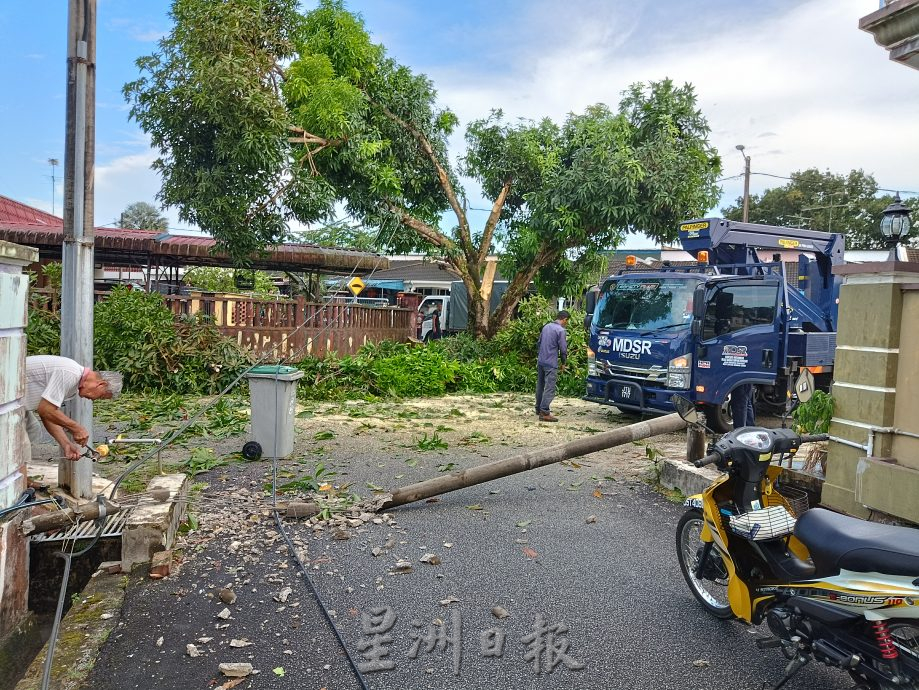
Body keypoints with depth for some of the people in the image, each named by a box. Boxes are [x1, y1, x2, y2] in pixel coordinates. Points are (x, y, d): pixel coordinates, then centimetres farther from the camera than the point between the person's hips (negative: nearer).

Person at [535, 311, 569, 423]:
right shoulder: (561, 330, -11)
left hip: (540, 361, 8)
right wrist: (563, 363, 5)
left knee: (540, 386, 17)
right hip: (551, 363, -8)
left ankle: (539, 408, 27)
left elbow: (538, 344, 19)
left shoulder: (546, 326, 11)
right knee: (549, 388, -6)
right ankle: (544, 413, -9)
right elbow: (563, 349, -10)